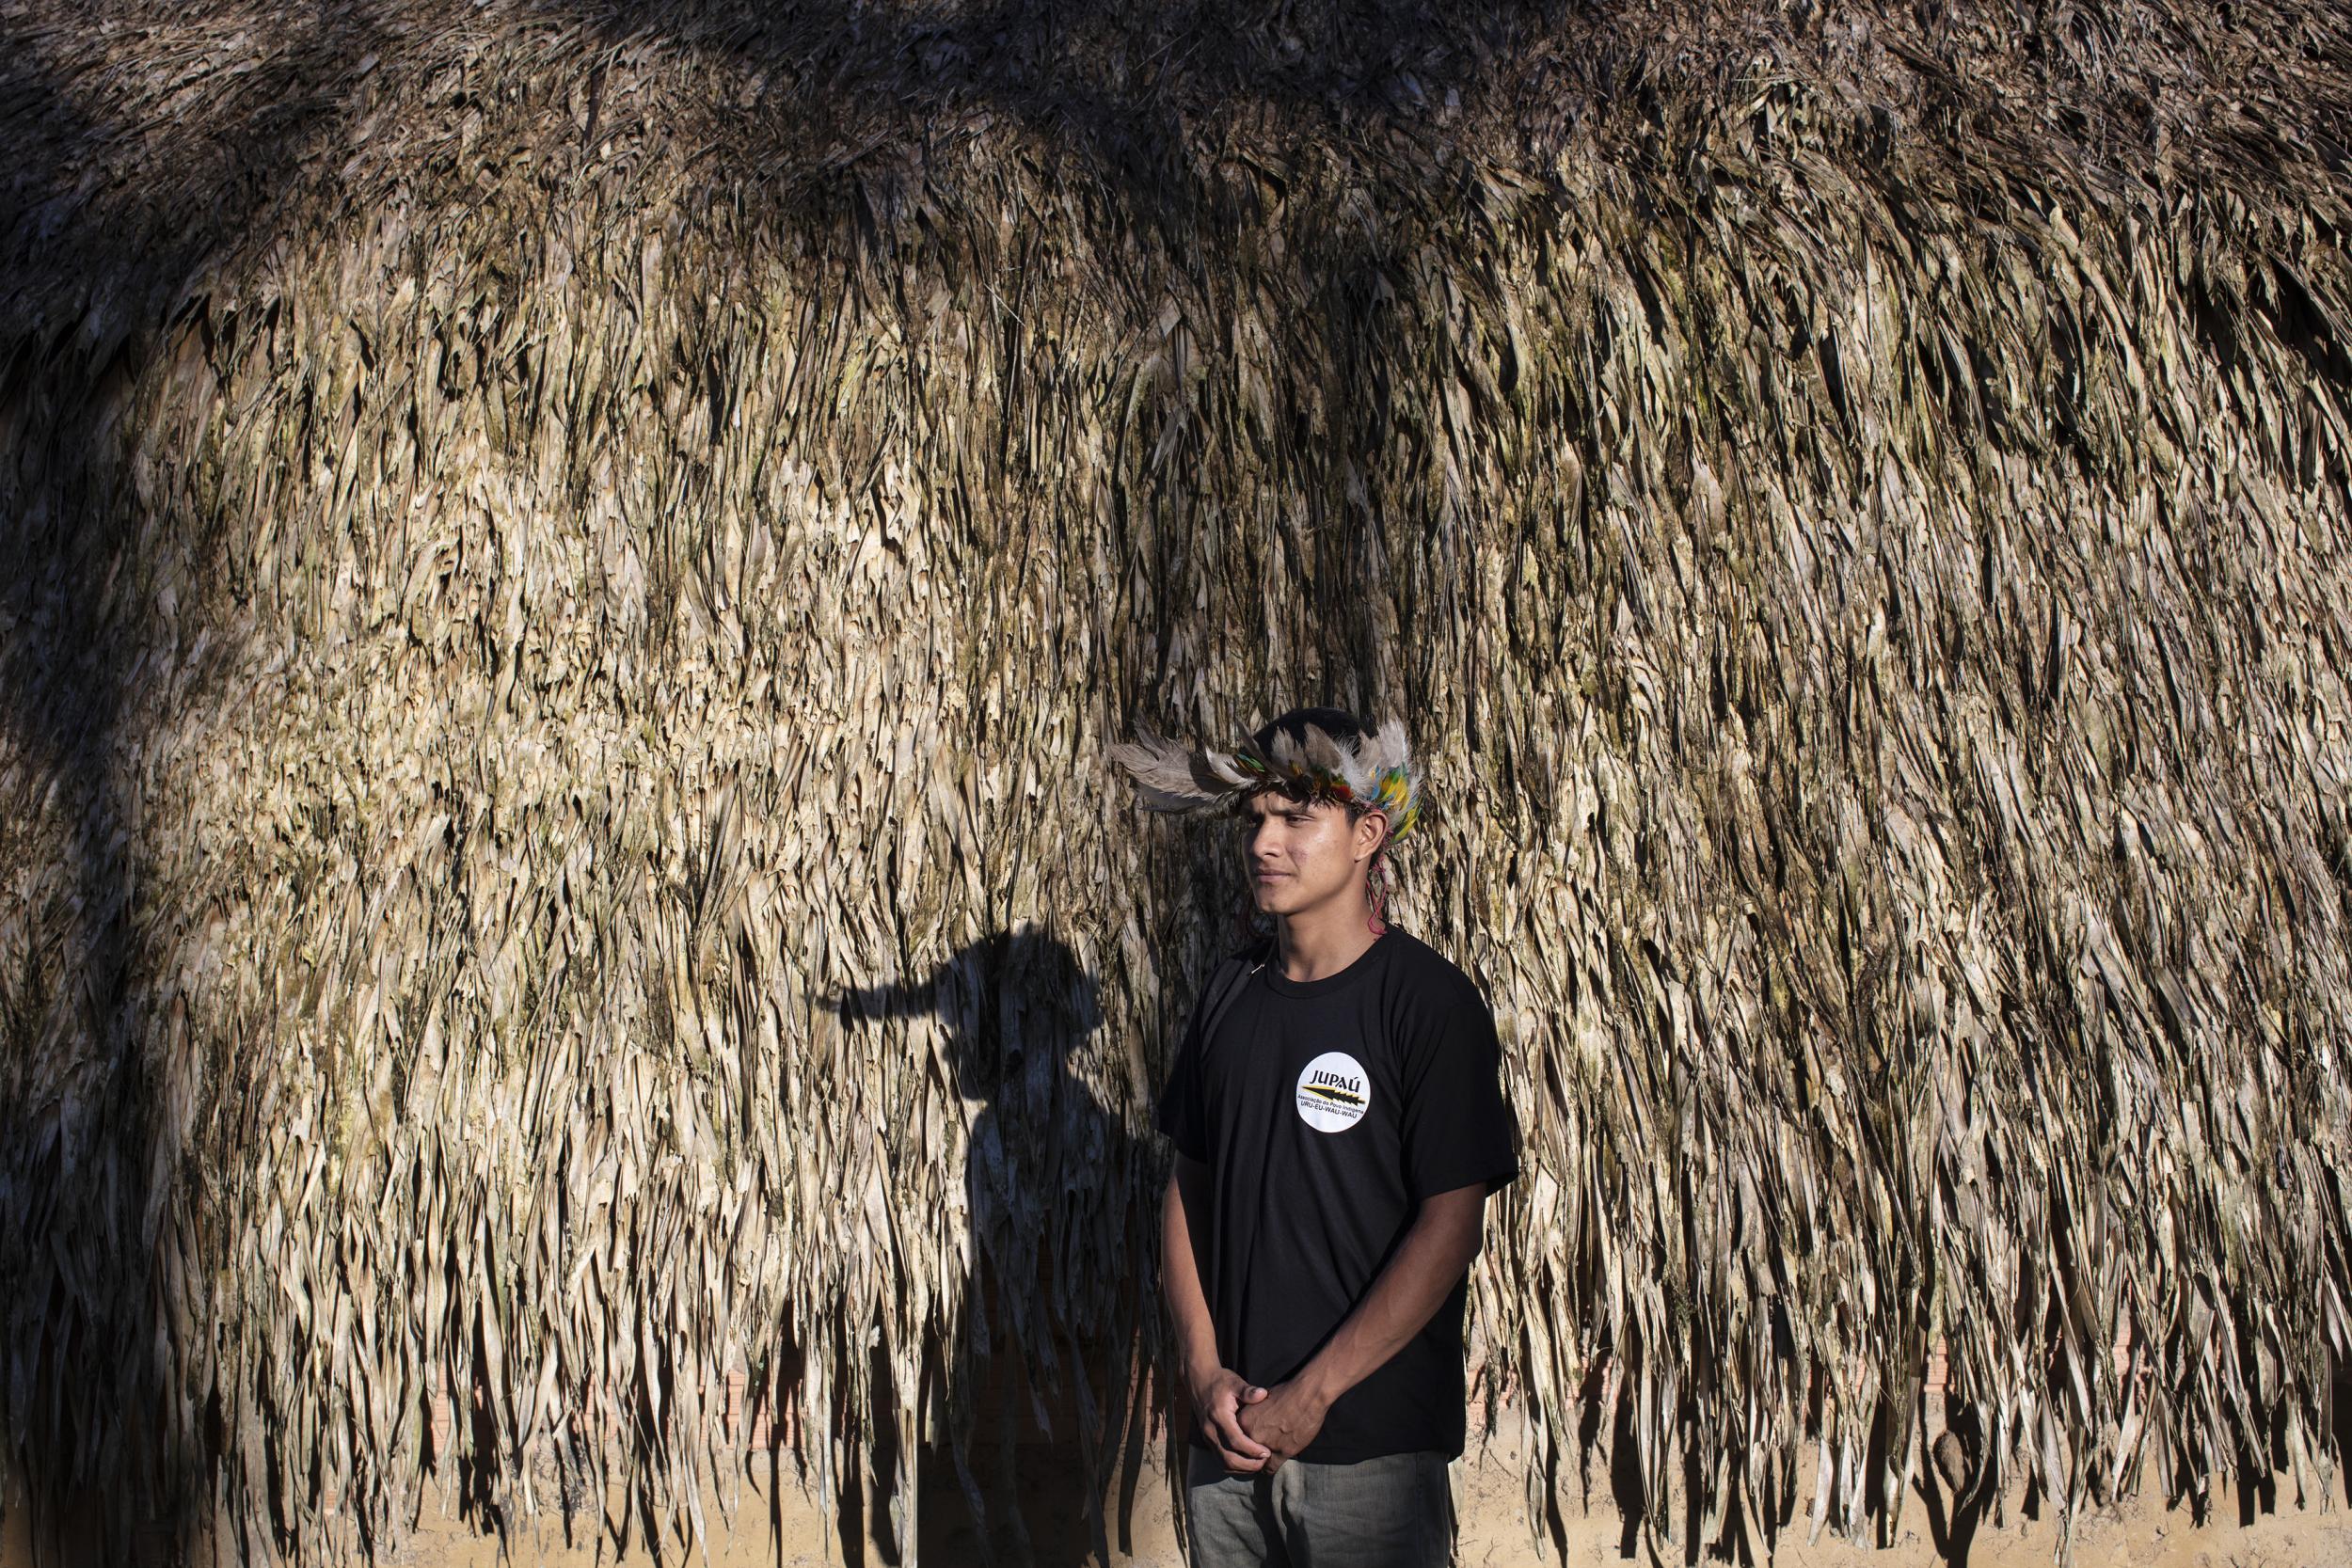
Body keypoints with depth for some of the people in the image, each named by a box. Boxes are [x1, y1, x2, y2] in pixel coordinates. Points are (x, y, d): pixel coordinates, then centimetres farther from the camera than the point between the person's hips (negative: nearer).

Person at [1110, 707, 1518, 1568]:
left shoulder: (1430, 1003, -11)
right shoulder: (1232, 991, 5)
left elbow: (1450, 1226, -14)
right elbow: (1188, 1187, 9)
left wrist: (1311, 1393, -14)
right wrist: (1204, 1367, -3)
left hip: (1374, 1441, -5)